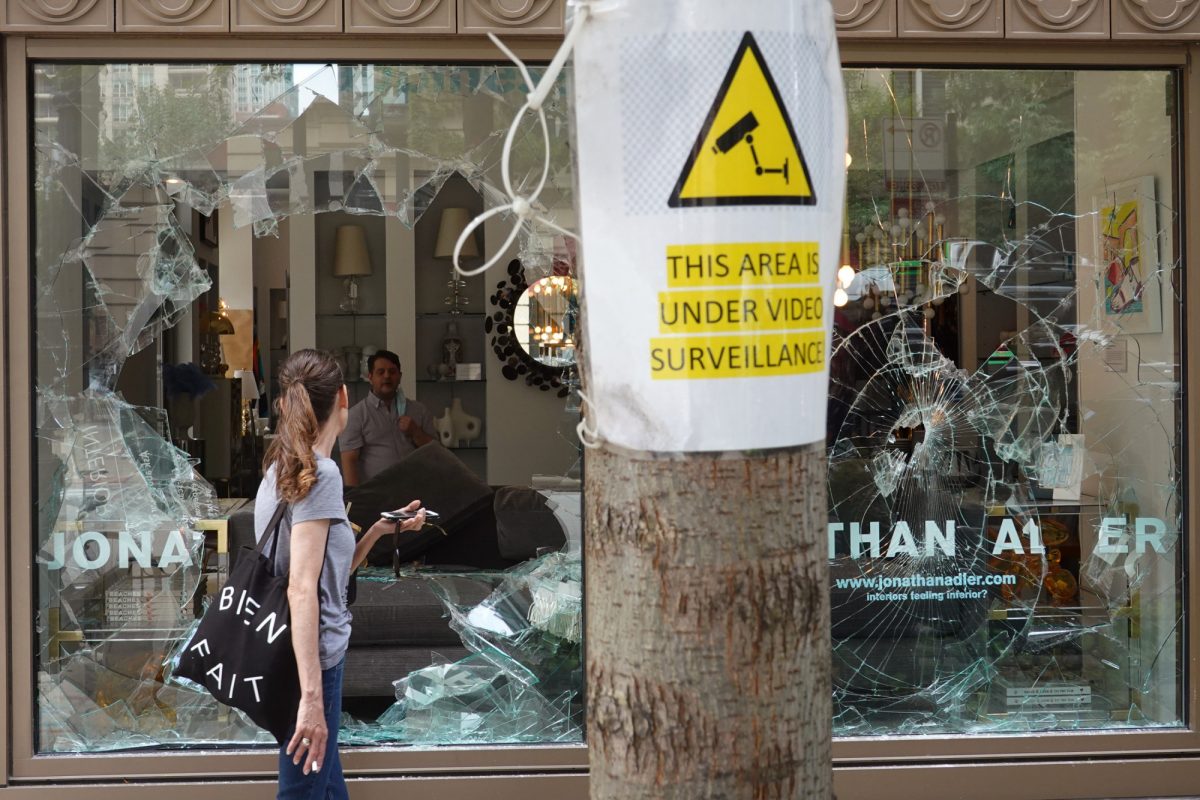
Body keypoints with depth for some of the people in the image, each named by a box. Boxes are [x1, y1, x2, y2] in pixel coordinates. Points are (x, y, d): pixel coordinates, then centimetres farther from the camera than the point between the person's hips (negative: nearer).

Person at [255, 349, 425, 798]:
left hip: (288, 659, 9)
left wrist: (379, 530, 10)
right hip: (309, 662, -9)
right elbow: (302, 590, -24)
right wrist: (312, 697, -28)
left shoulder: (283, 469, 11)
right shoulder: (320, 473, -16)